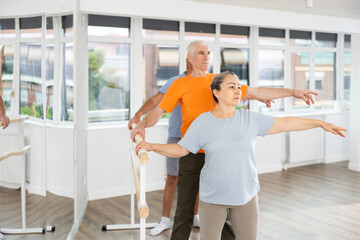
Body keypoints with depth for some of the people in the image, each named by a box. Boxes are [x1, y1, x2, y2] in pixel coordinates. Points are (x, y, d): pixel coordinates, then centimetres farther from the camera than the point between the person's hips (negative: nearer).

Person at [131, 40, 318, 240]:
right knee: (185, 208, 7)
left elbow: (256, 93, 8)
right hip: (192, 155, -2)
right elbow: (158, 111, -3)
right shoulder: (180, 85, 1)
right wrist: (142, 125, -24)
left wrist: (293, 92, 4)